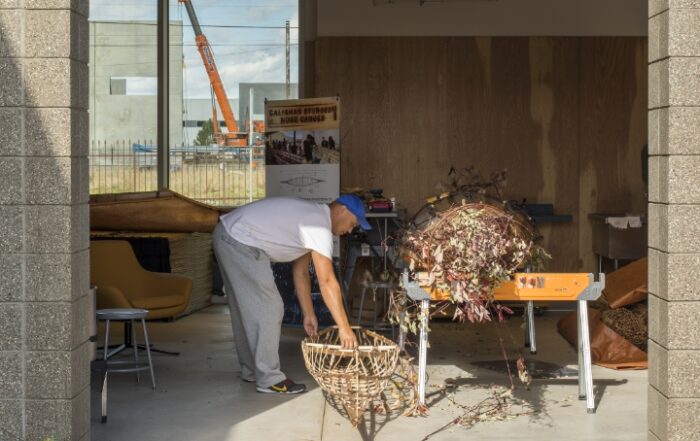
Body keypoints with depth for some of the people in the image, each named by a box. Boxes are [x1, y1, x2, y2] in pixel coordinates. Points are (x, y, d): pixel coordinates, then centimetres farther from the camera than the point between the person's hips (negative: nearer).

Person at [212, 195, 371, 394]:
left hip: (227, 235, 11)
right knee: (268, 309, -6)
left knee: (246, 309, 19)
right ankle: (269, 379, -1)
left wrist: (308, 314, 17)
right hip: (240, 242, -11)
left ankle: (251, 370, 30)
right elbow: (327, 282, -19)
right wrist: (344, 327, -16)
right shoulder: (320, 226, -16)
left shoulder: (311, 216, 16)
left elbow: (301, 272, 19)